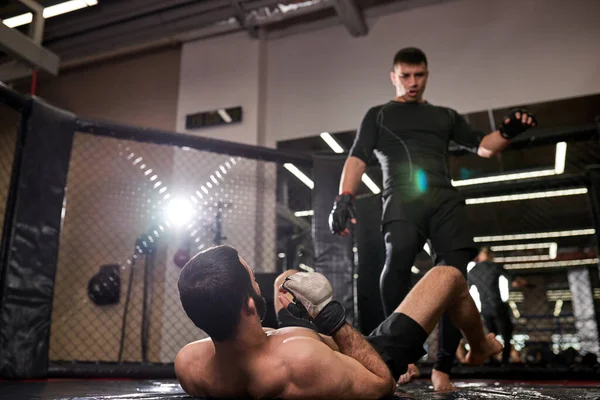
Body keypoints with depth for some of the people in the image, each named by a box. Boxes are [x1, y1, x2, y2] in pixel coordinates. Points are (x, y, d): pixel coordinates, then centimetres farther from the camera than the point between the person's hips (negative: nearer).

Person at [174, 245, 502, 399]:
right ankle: (480, 348, 40)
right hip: (371, 369, -5)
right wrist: (330, 316, -29)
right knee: (448, 276, 5)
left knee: (286, 281, 29)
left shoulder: (187, 364, -31)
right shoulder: (300, 362, -50)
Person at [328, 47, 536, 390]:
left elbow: (483, 147, 21)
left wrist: (506, 133, -3)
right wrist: (345, 197, -10)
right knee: (398, 260, -30)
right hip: (402, 198, -3)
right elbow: (358, 158, 8)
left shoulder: (446, 115, 29)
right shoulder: (378, 115, 22)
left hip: (445, 199, 3)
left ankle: (443, 367, -1)